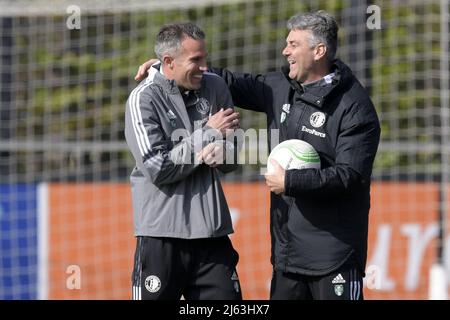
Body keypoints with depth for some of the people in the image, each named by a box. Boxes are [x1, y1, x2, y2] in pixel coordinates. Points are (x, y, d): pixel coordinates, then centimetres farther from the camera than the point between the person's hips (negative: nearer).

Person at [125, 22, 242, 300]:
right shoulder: (144, 99, -7)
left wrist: (220, 152, -12)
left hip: (212, 232, 5)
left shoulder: (215, 87, 7)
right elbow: (157, 168, -15)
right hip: (163, 236, -4)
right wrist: (209, 134, -11)